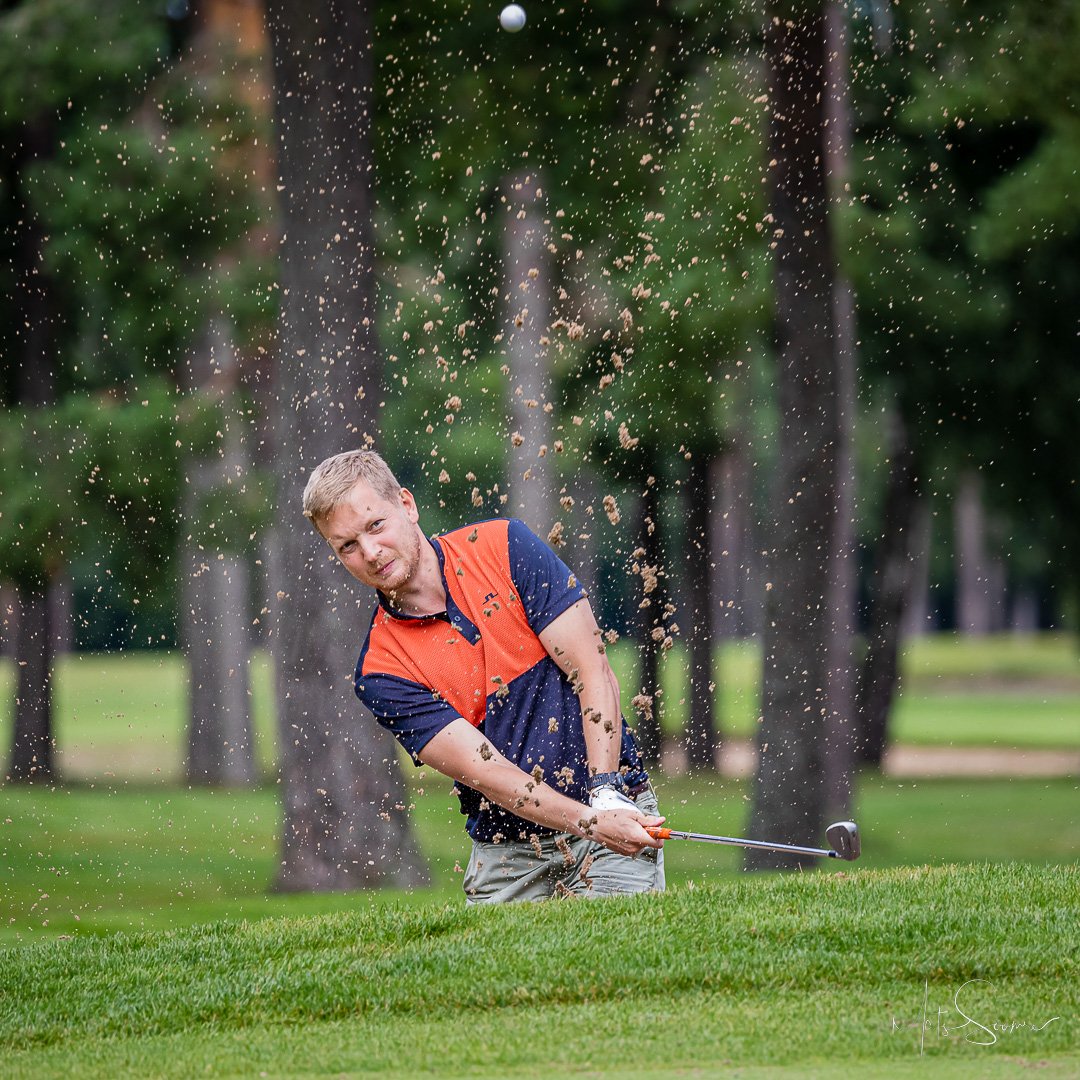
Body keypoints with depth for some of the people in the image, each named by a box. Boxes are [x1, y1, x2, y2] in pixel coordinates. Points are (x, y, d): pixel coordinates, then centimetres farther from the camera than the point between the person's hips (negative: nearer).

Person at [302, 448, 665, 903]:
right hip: (506, 855, 1)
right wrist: (591, 823, -27)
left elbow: (594, 672, -7)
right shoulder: (380, 671, -6)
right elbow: (486, 771, -14)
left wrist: (607, 794, -19)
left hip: (617, 808, -1)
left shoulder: (505, 547, -4)